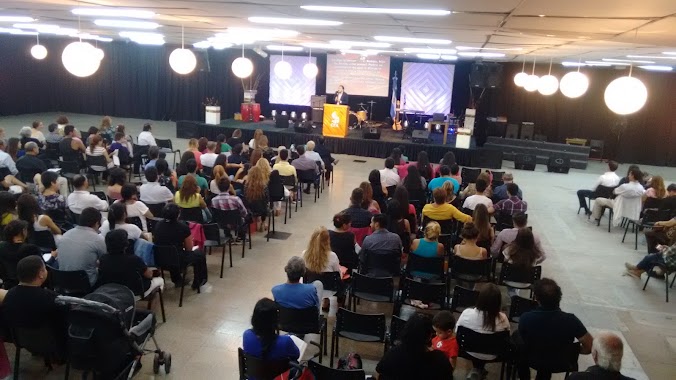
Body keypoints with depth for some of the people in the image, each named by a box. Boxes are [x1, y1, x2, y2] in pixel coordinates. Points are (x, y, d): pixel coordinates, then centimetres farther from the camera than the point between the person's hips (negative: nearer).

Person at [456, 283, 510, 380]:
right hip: (491, 355, 0)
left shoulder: (467, 313, -27)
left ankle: (476, 370, 33)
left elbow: (457, 332, -8)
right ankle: (479, 370, 35)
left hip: (470, 351, 0)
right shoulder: (502, 319, -29)